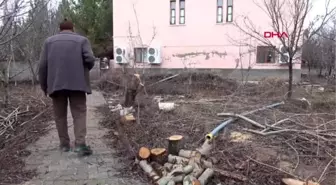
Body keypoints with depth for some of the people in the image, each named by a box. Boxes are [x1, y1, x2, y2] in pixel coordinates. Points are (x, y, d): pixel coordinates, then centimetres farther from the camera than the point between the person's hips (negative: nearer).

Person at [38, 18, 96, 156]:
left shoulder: (49, 41, 13)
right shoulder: (82, 40, 7)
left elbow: (42, 65, 7)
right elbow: (90, 59, -8)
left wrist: (44, 85, 14)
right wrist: (85, 70, 12)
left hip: (56, 84, 2)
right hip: (76, 83, -2)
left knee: (60, 115, 11)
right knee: (79, 113, 0)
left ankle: (64, 144, 16)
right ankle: (80, 143, -12)